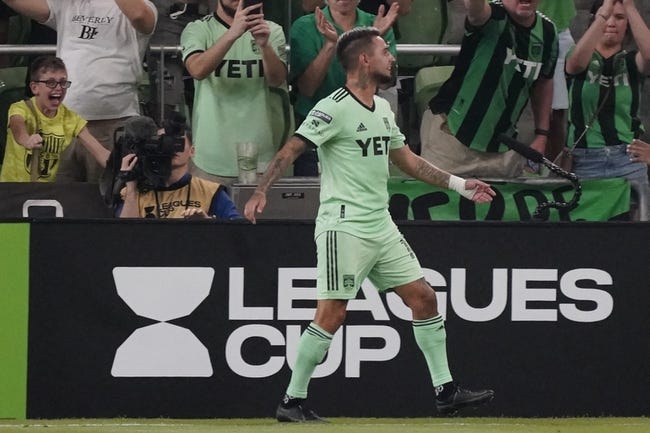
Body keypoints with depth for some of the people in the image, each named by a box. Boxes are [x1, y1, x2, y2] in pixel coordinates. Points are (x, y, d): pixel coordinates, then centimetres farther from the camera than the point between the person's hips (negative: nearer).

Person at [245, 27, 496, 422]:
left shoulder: (383, 109, 15)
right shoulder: (334, 109, -11)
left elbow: (407, 159, 25)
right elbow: (291, 149, -16)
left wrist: (458, 184, 23)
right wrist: (261, 192, -27)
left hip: (382, 226, 8)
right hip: (344, 226, -8)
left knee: (424, 297, 6)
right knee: (332, 314, -9)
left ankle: (445, 390, 12)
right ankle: (292, 401, 0)